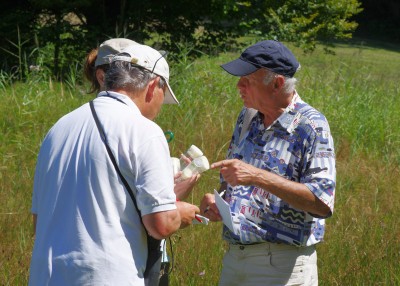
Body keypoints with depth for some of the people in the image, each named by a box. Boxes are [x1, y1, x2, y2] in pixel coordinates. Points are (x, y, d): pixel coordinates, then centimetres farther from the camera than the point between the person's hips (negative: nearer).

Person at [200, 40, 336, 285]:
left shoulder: (311, 126, -12)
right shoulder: (247, 117, 10)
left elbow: (323, 203, -21)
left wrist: (259, 177, -26)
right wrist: (216, 200, 0)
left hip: (282, 265, -6)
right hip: (235, 256, 7)